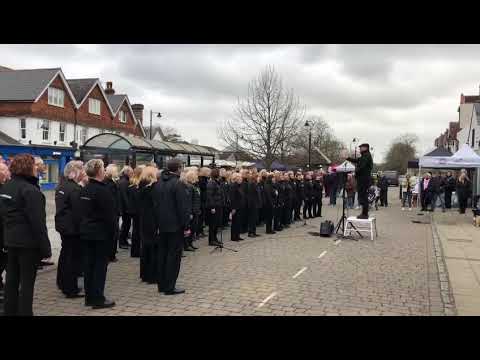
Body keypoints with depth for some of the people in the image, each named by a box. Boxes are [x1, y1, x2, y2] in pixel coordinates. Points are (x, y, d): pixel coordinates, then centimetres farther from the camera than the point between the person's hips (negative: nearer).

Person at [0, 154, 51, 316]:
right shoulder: (30, 190, -18)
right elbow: (38, 222, -21)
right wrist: (45, 247, -17)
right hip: (28, 241, -8)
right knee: (27, 282, 0)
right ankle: (24, 312, 5)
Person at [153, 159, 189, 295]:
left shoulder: (158, 183, 9)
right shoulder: (178, 184, -15)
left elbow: (155, 204, 12)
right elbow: (182, 207, -18)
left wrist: (158, 222, 17)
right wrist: (186, 225, -12)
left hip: (162, 225, 7)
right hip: (175, 225, -7)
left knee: (162, 253, 13)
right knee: (174, 255, -1)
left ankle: (161, 284, 20)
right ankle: (170, 287, 2)